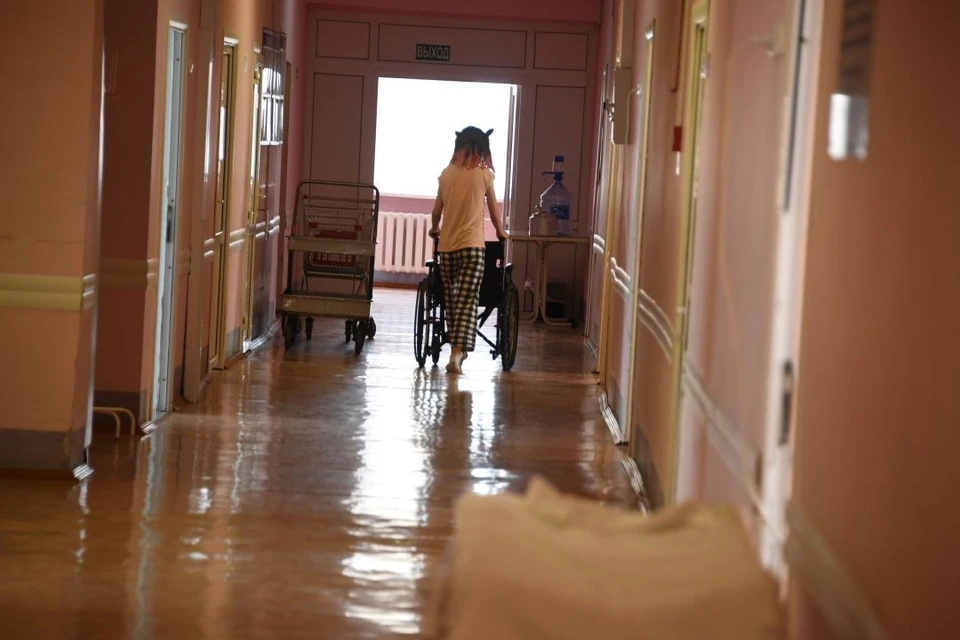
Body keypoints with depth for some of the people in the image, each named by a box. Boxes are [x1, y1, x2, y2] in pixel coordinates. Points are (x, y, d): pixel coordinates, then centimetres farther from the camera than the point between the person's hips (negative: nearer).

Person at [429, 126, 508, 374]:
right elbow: (494, 212, 7)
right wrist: (501, 232, 26)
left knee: (451, 301, 15)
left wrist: (435, 229, 34)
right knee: (467, 302, -7)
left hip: (446, 247, 4)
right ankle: (457, 352, -20)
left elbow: (436, 211, 13)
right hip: (471, 246, -4)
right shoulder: (483, 174, -1)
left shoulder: (447, 174, 7)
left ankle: (456, 348, 24)